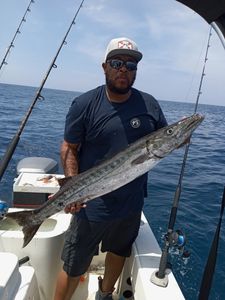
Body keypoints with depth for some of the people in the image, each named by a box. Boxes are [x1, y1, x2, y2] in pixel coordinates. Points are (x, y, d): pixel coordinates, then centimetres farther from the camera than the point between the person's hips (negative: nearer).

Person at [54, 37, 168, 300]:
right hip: (91, 204, -4)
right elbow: (69, 147, -6)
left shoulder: (149, 105, -1)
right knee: (73, 268, 8)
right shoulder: (84, 104, -10)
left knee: (119, 252, 26)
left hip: (132, 204, 5)